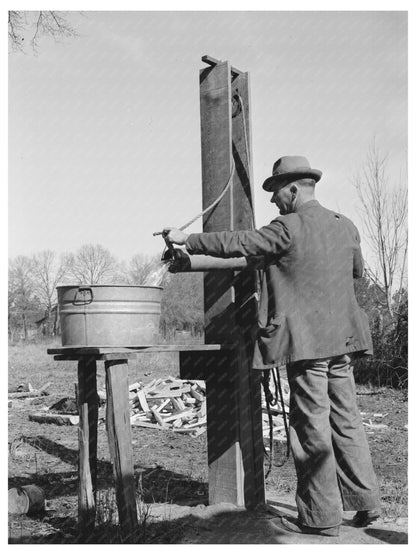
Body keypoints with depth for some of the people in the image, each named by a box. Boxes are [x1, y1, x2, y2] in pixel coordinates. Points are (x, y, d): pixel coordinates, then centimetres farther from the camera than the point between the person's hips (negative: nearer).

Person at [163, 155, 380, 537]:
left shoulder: (288, 228, -12)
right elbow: (357, 272, 24)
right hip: (342, 339, 7)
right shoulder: (345, 226, 10)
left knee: (312, 427, 1)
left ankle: (322, 517, 10)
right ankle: (365, 502, 23)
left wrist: (186, 240, -1)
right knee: (345, 420, 15)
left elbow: (235, 243, -11)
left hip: (306, 342, -7)